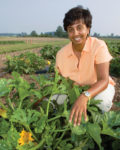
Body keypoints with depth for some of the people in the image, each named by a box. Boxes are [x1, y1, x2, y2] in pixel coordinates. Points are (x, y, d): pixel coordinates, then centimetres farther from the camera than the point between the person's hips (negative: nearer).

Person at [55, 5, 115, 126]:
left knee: (102, 100, -37)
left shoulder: (99, 46, -25)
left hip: (99, 88, -3)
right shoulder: (61, 54, -14)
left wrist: (84, 97, -53)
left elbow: (103, 80, -33)